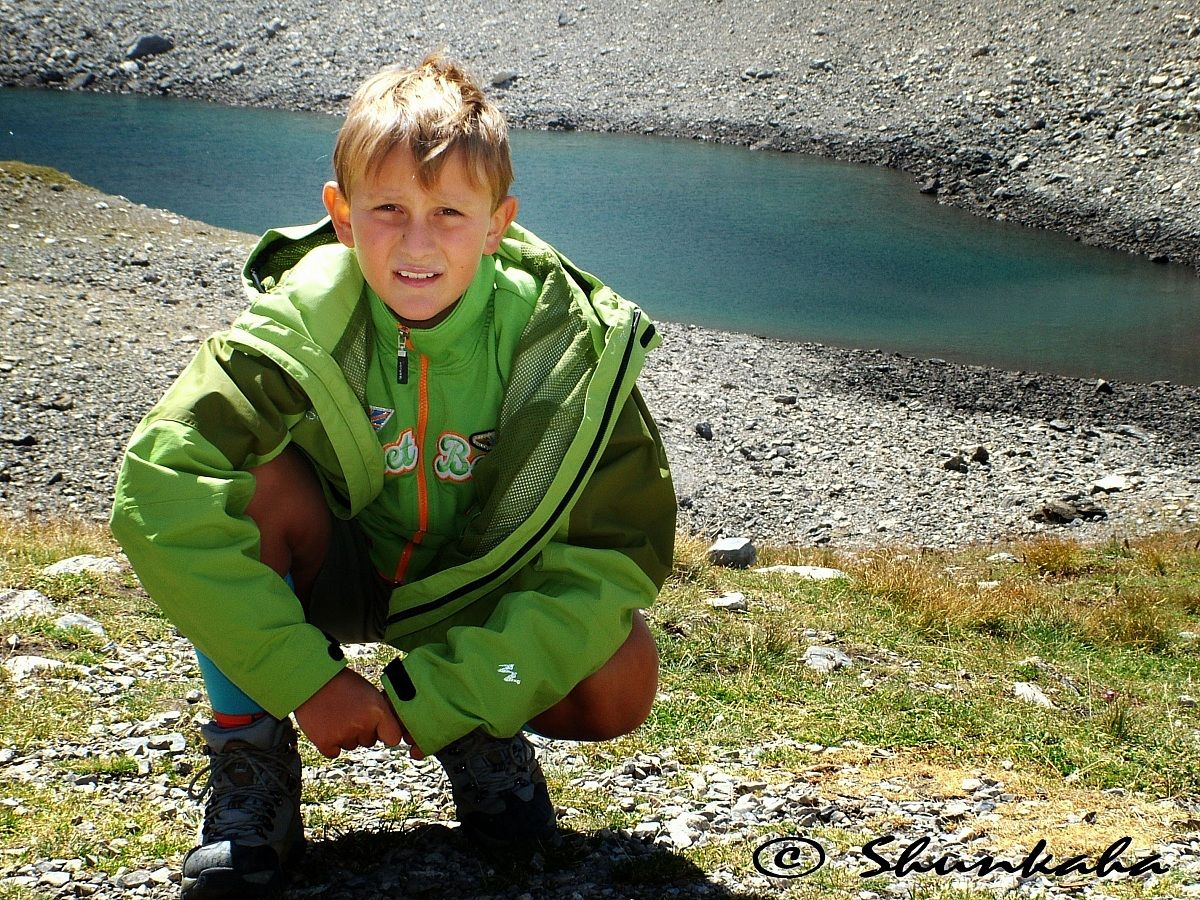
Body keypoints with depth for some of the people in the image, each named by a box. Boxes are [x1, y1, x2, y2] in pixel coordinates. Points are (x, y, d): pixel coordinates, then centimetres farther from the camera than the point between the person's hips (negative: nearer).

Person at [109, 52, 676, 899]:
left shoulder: (574, 345, -25)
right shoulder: (297, 329, -27)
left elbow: (620, 551, -23)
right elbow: (158, 490, -35)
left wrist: (441, 697, -30)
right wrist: (304, 677, -37)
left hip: (481, 596, 1)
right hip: (332, 571, 0)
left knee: (619, 684, -25)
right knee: (257, 478, -31)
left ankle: (482, 726, 8)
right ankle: (250, 749, -12)